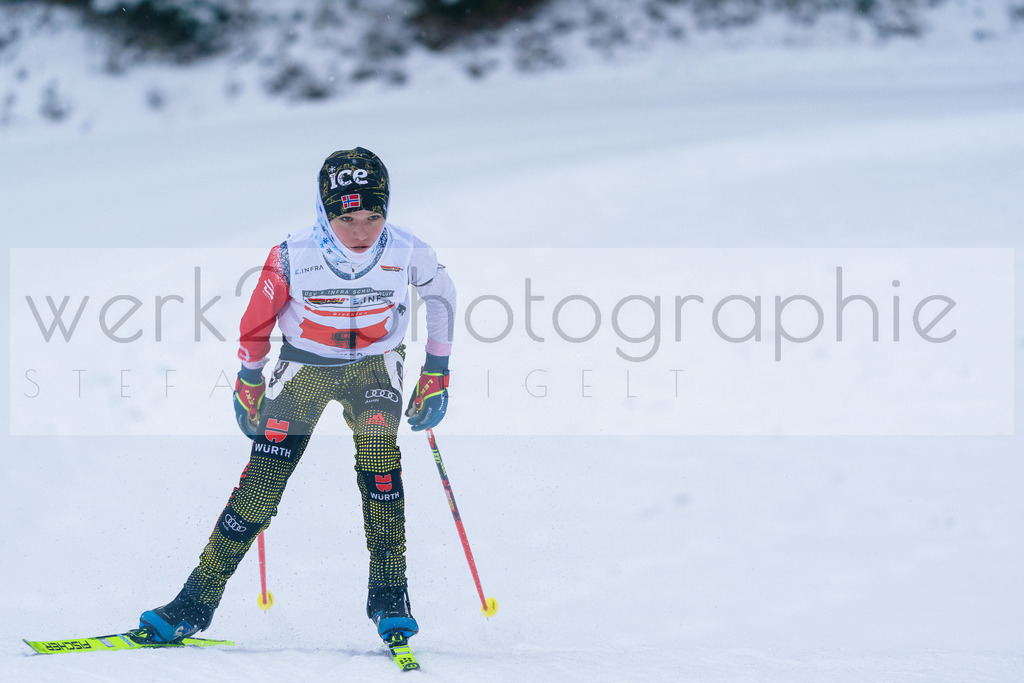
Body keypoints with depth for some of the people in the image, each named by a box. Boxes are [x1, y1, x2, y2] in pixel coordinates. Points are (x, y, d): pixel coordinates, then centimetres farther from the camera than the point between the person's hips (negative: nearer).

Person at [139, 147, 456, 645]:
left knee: (378, 450, -28)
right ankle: (196, 603, 0)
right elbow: (256, 323, -5)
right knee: (262, 482, -9)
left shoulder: (408, 254, -21)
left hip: (373, 364, 0)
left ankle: (389, 594, -21)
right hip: (304, 364, 0)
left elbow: (441, 296, 1)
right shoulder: (293, 258, -23)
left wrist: (436, 375, 5)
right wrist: (248, 385, 6)